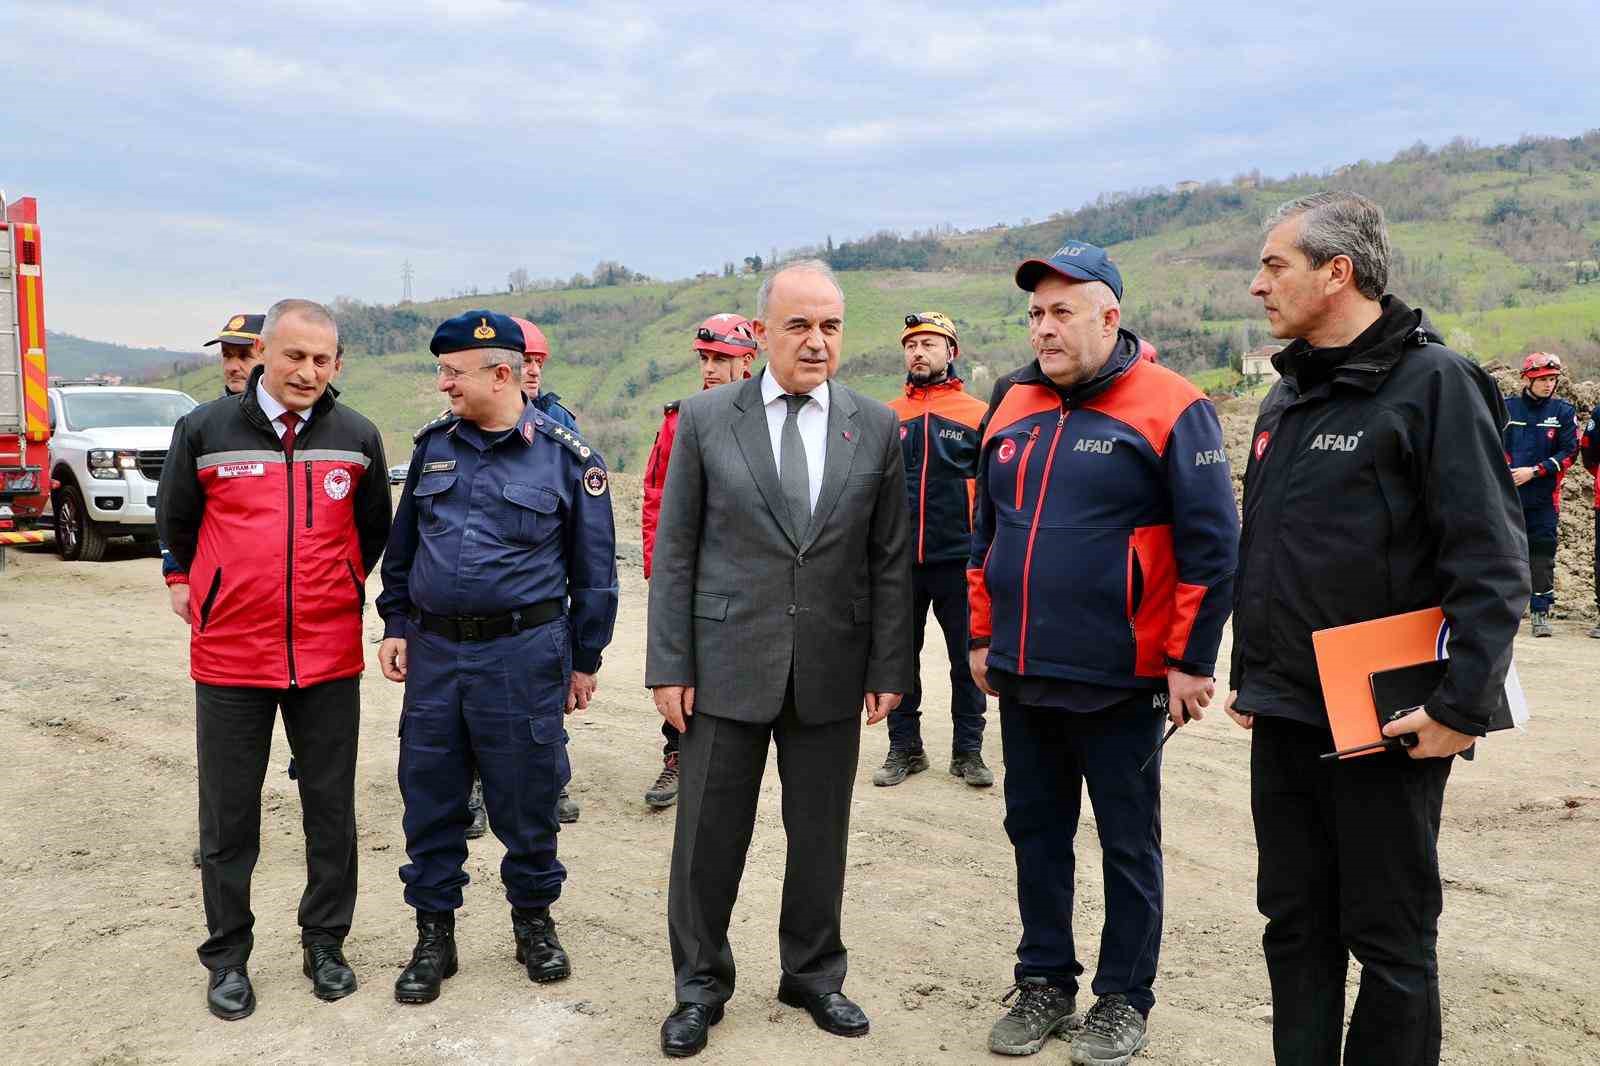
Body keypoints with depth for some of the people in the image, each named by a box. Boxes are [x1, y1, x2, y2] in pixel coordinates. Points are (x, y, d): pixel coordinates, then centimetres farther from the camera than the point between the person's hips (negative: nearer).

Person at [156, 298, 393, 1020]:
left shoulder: (358, 439, 0)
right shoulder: (205, 430, -5)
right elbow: (175, 524, 10)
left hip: (329, 656, 1)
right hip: (229, 658, -1)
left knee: (332, 810, 11)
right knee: (229, 816, 10)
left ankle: (325, 942, 28)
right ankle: (228, 955, 26)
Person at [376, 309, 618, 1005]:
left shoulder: (564, 455, -5)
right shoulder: (434, 444, 7)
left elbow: (593, 568, 0)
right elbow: (402, 543, 16)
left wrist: (585, 660, 1)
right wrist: (396, 624, 10)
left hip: (523, 653, -4)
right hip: (432, 650, 4)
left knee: (526, 798, 7)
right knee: (430, 798, 9)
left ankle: (534, 920, 29)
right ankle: (434, 935, 25)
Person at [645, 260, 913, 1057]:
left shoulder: (877, 427, 2)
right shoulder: (705, 418, -2)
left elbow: (890, 561, 4)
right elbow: (675, 552, -1)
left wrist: (889, 668, 1)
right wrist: (669, 664, -5)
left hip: (831, 671, 2)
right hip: (727, 664, -1)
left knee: (821, 834, 13)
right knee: (708, 835, 8)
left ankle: (813, 974, 34)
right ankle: (700, 984, 28)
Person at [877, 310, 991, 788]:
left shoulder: (977, 414, 1)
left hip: (958, 560, -2)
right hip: (898, 562, 2)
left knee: (967, 660, 6)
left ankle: (968, 750, 20)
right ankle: (904, 748, 23)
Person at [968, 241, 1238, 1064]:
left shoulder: (1168, 408, -9)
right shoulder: (1012, 407, 9)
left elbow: (1210, 545, -10)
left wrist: (1191, 662, -11)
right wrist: (983, 636, 15)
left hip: (1120, 680, -5)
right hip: (1022, 678, 6)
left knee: (1128, 845, 9)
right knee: (1035, 833, 15)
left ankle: (1123, 1000, 25)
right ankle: (1044, 982, 31)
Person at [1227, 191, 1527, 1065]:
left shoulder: (1432, 383, -11)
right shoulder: (1288, 396, 12)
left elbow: (1491, 563, -16)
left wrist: (1463, 705, -19)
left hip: (1388, 725, -7)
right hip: (1283, 722, 7)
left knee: (1391, 942, 7)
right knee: (1295, 927, 16)